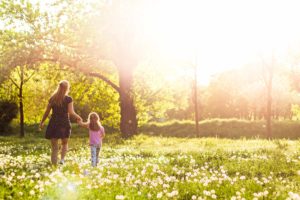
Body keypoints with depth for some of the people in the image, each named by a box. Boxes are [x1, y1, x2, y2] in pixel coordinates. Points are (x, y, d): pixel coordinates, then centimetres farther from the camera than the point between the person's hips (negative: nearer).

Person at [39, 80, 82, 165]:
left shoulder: (52, 98, 5)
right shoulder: (68, 99, -4)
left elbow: (47, 112, 6)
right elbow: (71, 112, -11)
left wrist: (42, 122, 15)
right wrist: (77, 117, 6)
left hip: (54, 123, 2)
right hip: (64, 123, -1)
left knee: (54, 146, 7)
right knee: (64, 143, 18)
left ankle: (54, 163, 2)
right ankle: (62, 159, -2)